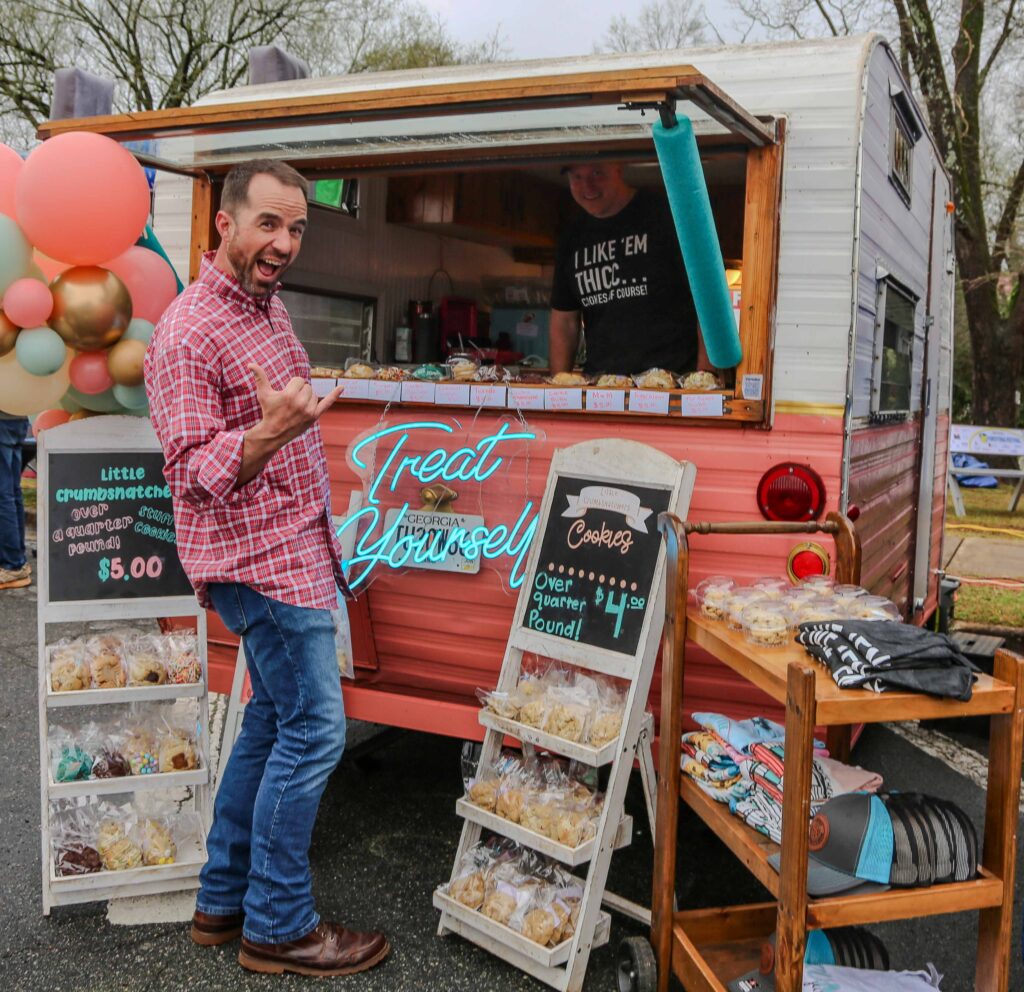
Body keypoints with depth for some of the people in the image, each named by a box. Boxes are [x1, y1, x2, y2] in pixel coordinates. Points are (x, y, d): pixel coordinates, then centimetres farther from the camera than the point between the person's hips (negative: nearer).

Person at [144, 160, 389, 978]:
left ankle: (224, 900, 28)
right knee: (314, 732, -5)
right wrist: (270, 433, -37)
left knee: (272, 722, 15)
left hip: (296, 548, 10)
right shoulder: (189, 333, -17)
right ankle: (279, 927, 11)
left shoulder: (269, 305, 12)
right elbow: (196, 475, -21)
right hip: (262, 561, -10)